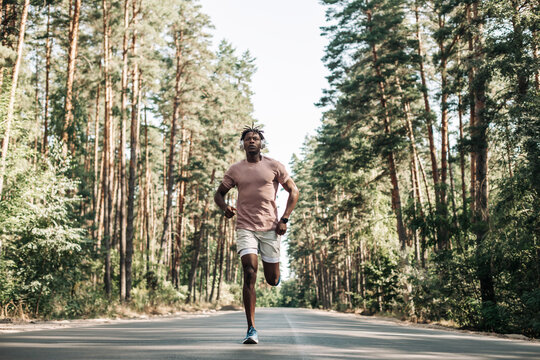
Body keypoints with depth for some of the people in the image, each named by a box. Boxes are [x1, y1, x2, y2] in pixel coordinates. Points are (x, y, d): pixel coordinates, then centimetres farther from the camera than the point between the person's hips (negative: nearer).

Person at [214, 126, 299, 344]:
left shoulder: (274, 166, 3)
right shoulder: (235, 170, 6)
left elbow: (293, 191, 8)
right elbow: (219, 194, 16)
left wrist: (284, 219, -2)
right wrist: (225, 208, -8)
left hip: (270, 228, 0)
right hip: (245, 228, 0)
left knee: (272, 280, 4)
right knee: (249, 275, -14)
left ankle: (275, 272, 44)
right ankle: (251, 330, -9)